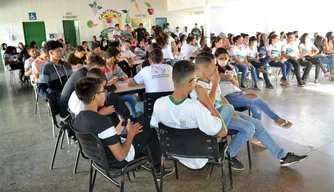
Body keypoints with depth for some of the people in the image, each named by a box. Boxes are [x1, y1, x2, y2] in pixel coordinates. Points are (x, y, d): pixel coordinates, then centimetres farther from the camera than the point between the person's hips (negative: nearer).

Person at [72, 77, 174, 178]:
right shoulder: (102, 121, -34)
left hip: (100, 158, 8)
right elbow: (121, 156, -29)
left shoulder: (77, 119, -8)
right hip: (117, 162, -8)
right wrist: (131, 134, -14)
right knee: (151, 132, 11)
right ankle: (158, 170, 27)